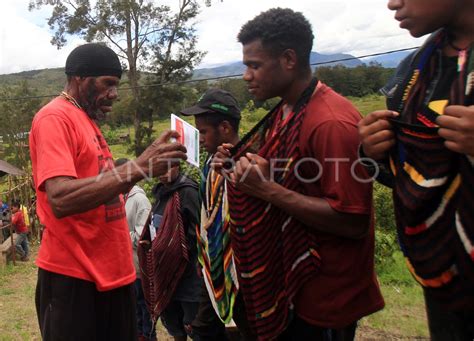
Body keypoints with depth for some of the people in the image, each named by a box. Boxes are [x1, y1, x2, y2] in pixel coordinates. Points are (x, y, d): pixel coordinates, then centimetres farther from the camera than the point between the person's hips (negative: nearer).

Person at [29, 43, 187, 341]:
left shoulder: (87, 121, 15)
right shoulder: (55, 118, -13)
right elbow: (60, 200, -28)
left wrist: (143, 166, 7)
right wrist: (137, 168, -31)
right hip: (75, 278, -9)